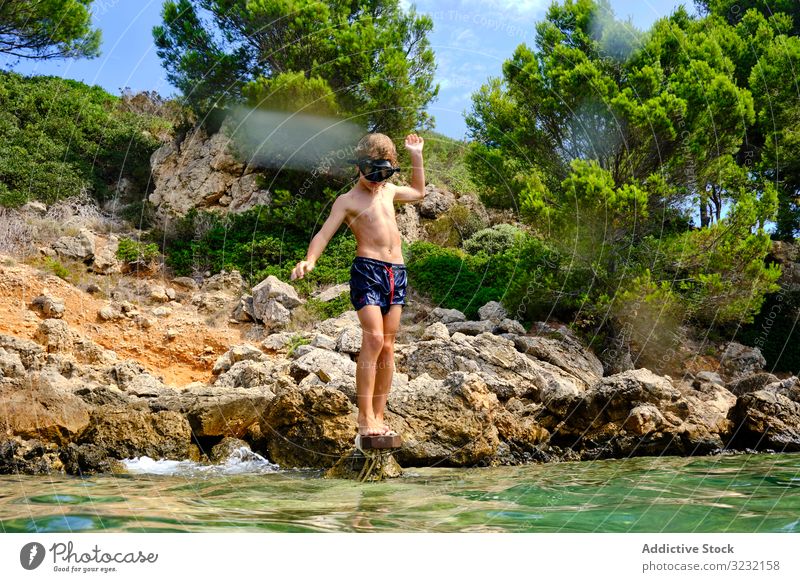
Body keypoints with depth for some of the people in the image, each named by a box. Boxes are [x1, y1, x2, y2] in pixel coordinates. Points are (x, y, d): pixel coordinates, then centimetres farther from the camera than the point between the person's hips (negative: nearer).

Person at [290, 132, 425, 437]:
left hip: (397, 272, 6)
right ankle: (365, 416, -16)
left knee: (388, 346, 3)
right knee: (373, 338, -19)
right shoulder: (347, 200, 1)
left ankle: (379, 417, 8)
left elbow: (418, 192, 39)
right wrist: (309, 260, -26)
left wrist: (416, 156, 33)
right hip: (367, 269, -6)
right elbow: (325, 232, -8)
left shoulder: (388, 191, 20)